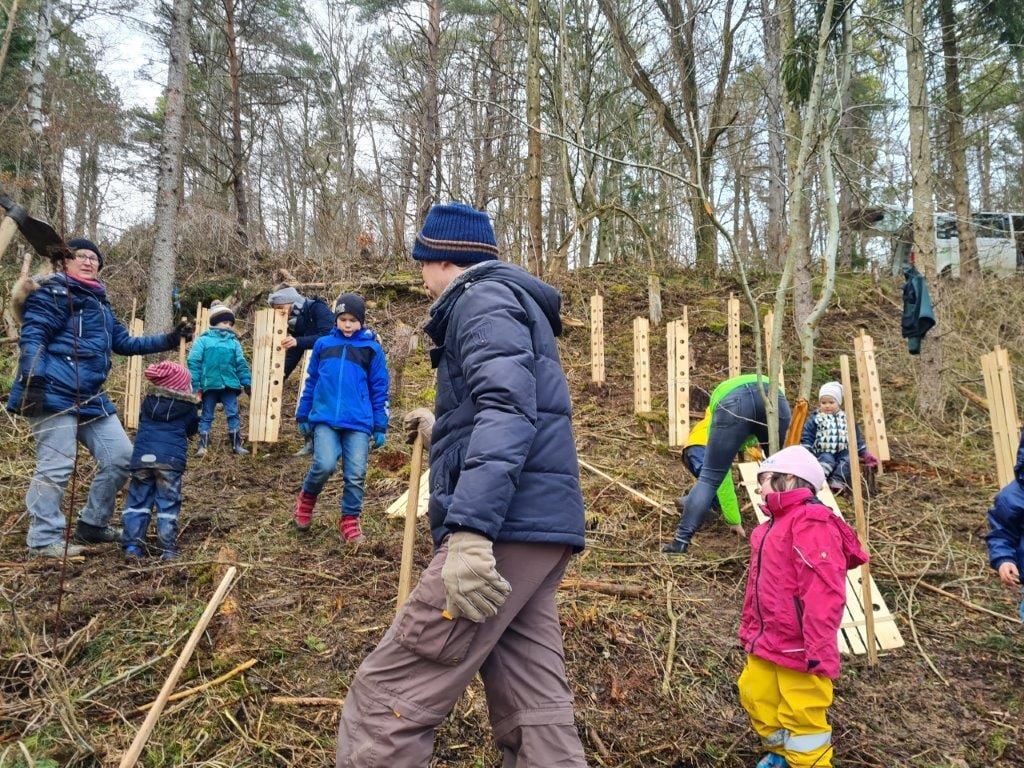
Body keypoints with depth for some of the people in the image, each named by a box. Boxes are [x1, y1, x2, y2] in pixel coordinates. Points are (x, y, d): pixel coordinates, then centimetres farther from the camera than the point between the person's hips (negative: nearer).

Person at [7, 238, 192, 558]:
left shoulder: (99, 303, 23)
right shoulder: (52, 292, -1)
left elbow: (124, 343, 27)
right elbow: (32, 336, -12)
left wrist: (168, 340, 21)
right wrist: (32, 377, -24)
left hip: (90, 397, 9)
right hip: (54, 392, -9)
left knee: (121, 456, 9)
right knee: (56, 465, -8)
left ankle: (91, 524, 22)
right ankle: (44, 538, 5)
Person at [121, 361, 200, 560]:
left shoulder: (148, 401, 15)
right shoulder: (188, 407, 5)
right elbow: (192, 430, 18)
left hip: (142, 456, 3)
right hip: (171, 459, -3)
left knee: (138, 500, 11)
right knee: (168, 503, 2)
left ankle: (132, 545, 6)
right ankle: (168, 548, 1)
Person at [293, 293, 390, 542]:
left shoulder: (372, 348, 4)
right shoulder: (323, 344, 9)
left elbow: (379, 389, 5)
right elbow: (311, 382, 17)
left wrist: (380, 426, 2)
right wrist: (303, 415, 16)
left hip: (358, 422, 0)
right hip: (325, 419, 0)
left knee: (356, 474, -2)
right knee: (325, 465, -17)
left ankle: (350, 520, 18)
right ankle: (306, 498, 14)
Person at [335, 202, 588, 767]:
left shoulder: (484, 297, -4)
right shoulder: (511, 304, 28)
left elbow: (508, 409, -22)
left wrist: (470, 531, -32)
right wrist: (443, 431, 45)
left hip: (506, 527, -11)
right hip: (532, 527, 11)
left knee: (387, 696, -8)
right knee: (533, 707, 11)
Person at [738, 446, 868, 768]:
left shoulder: (811, 523, -20)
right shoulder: (773, 525, 11)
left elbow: (824, 592, -25)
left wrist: (818, 650, -25)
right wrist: (750, 628, 22)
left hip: (799, 649, -10)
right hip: (767, 643, 10)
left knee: (802, 718, 0)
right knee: (756, 698, 22)